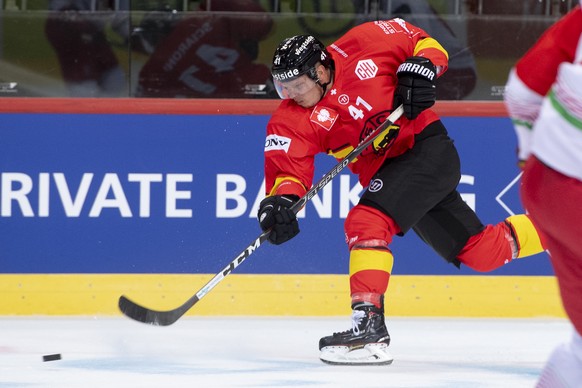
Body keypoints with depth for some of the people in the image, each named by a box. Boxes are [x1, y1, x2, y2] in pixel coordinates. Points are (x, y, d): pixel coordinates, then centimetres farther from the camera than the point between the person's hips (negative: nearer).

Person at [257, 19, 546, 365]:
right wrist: (281, 200, -32)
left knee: (366, 221, -25)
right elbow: (288, 165, -13)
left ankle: (370, 326, -26)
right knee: (483, 253, 6)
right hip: (386, 170, 6)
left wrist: (421, 67, -20)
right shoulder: (294, 119, -5)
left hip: (428, 146, -6)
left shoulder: (362, 46, -14)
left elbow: (421, 42, -2)